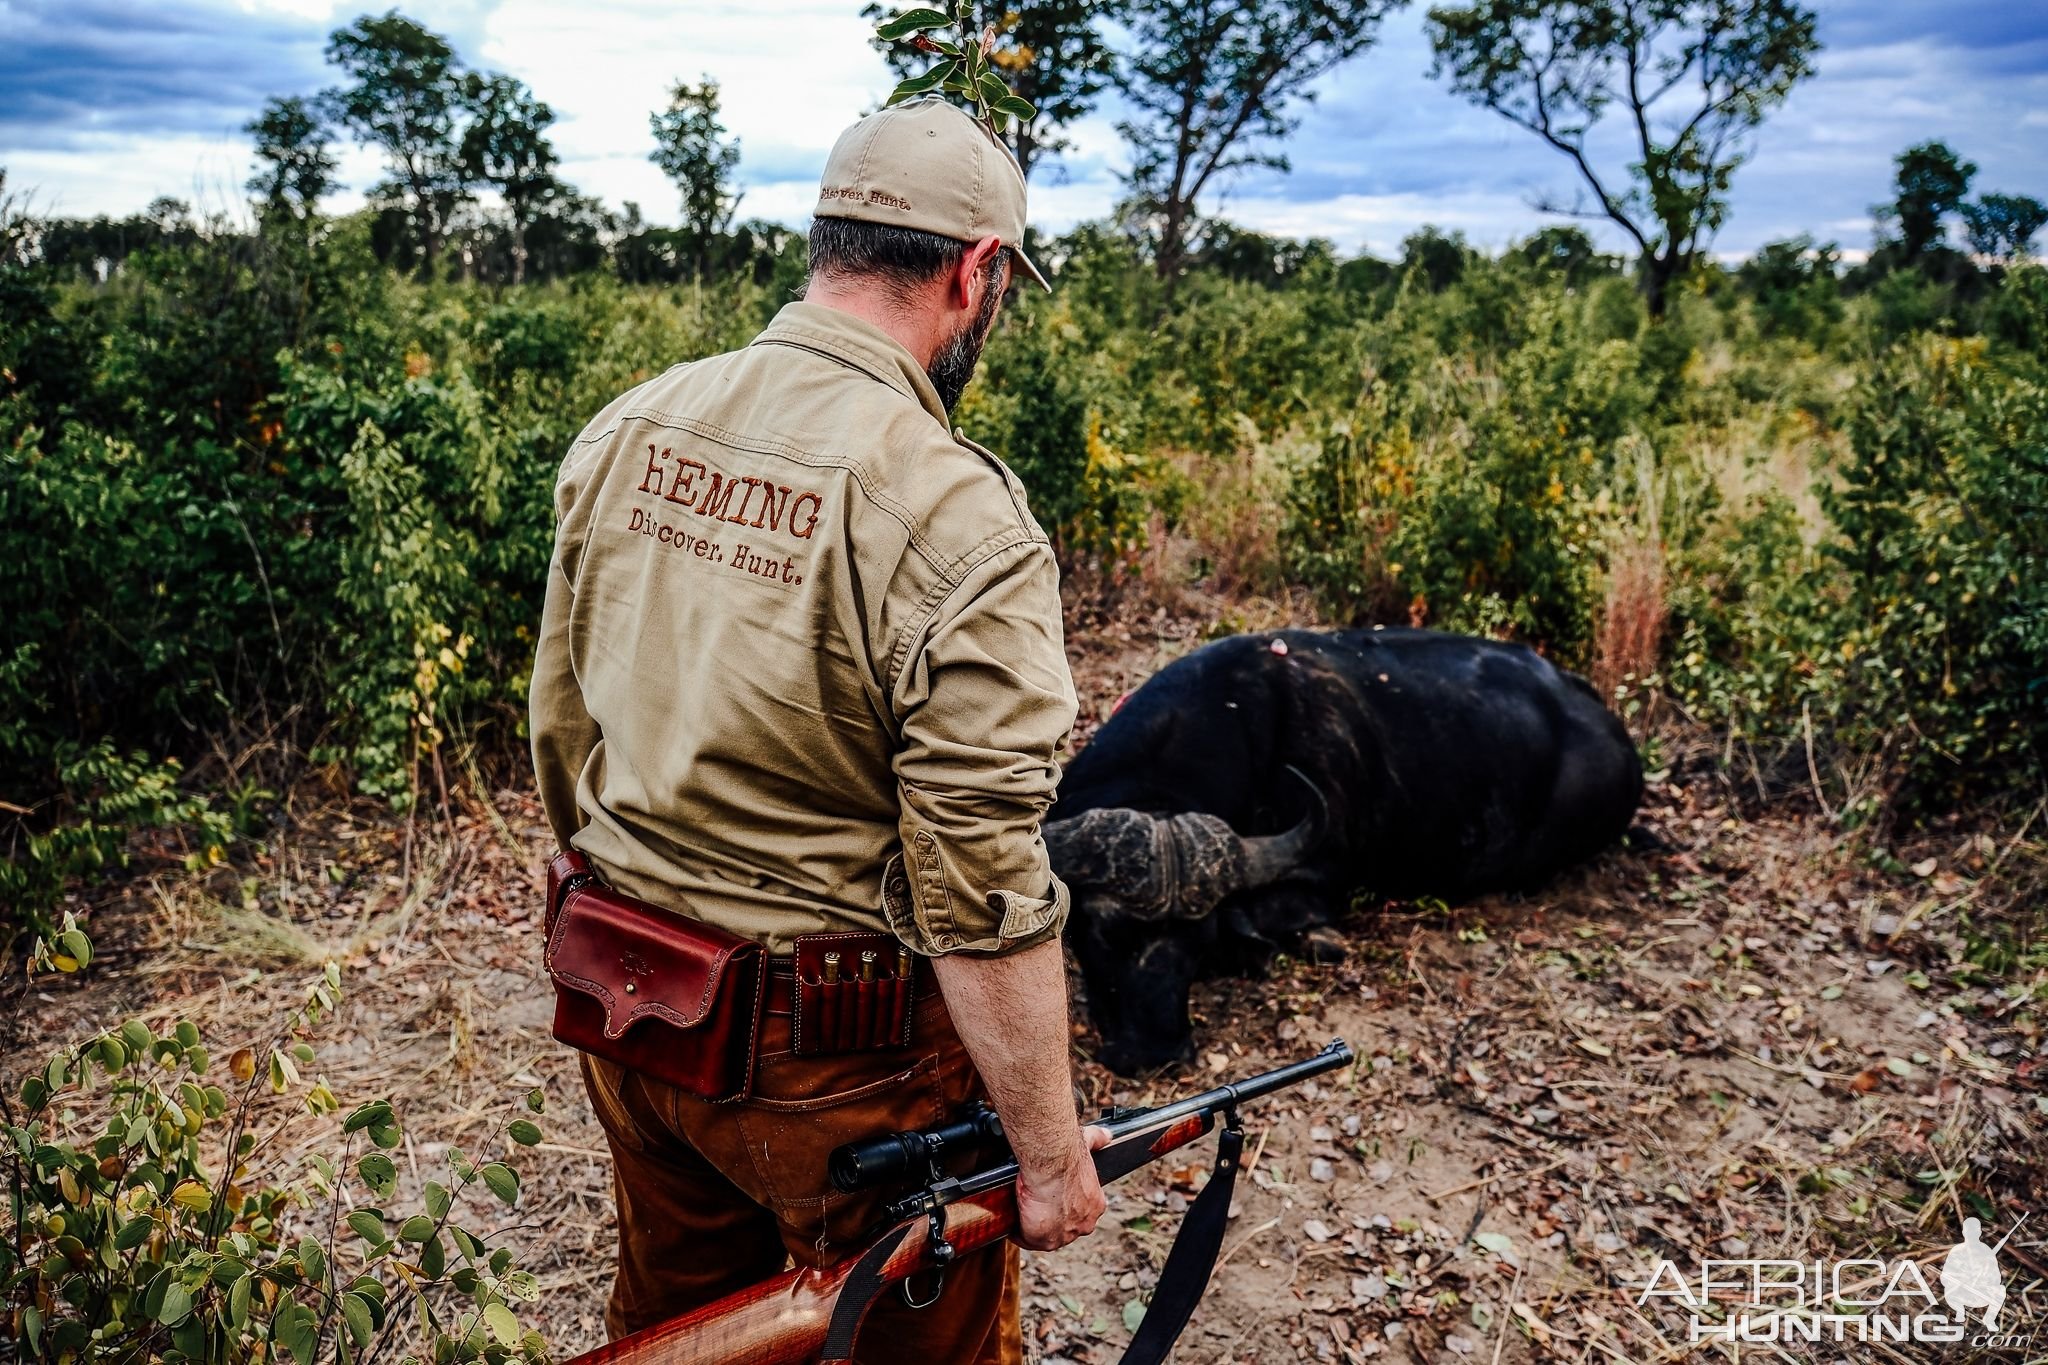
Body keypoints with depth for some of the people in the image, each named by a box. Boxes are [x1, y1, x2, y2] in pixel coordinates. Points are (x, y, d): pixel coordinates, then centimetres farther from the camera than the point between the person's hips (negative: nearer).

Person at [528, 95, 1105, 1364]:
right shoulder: (959, 523, -24)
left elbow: (562, 730, 7)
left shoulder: (623, 434, -3)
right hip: (838, 1064, -6)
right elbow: (984, 893, -23)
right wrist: (1050, 1152, -10)